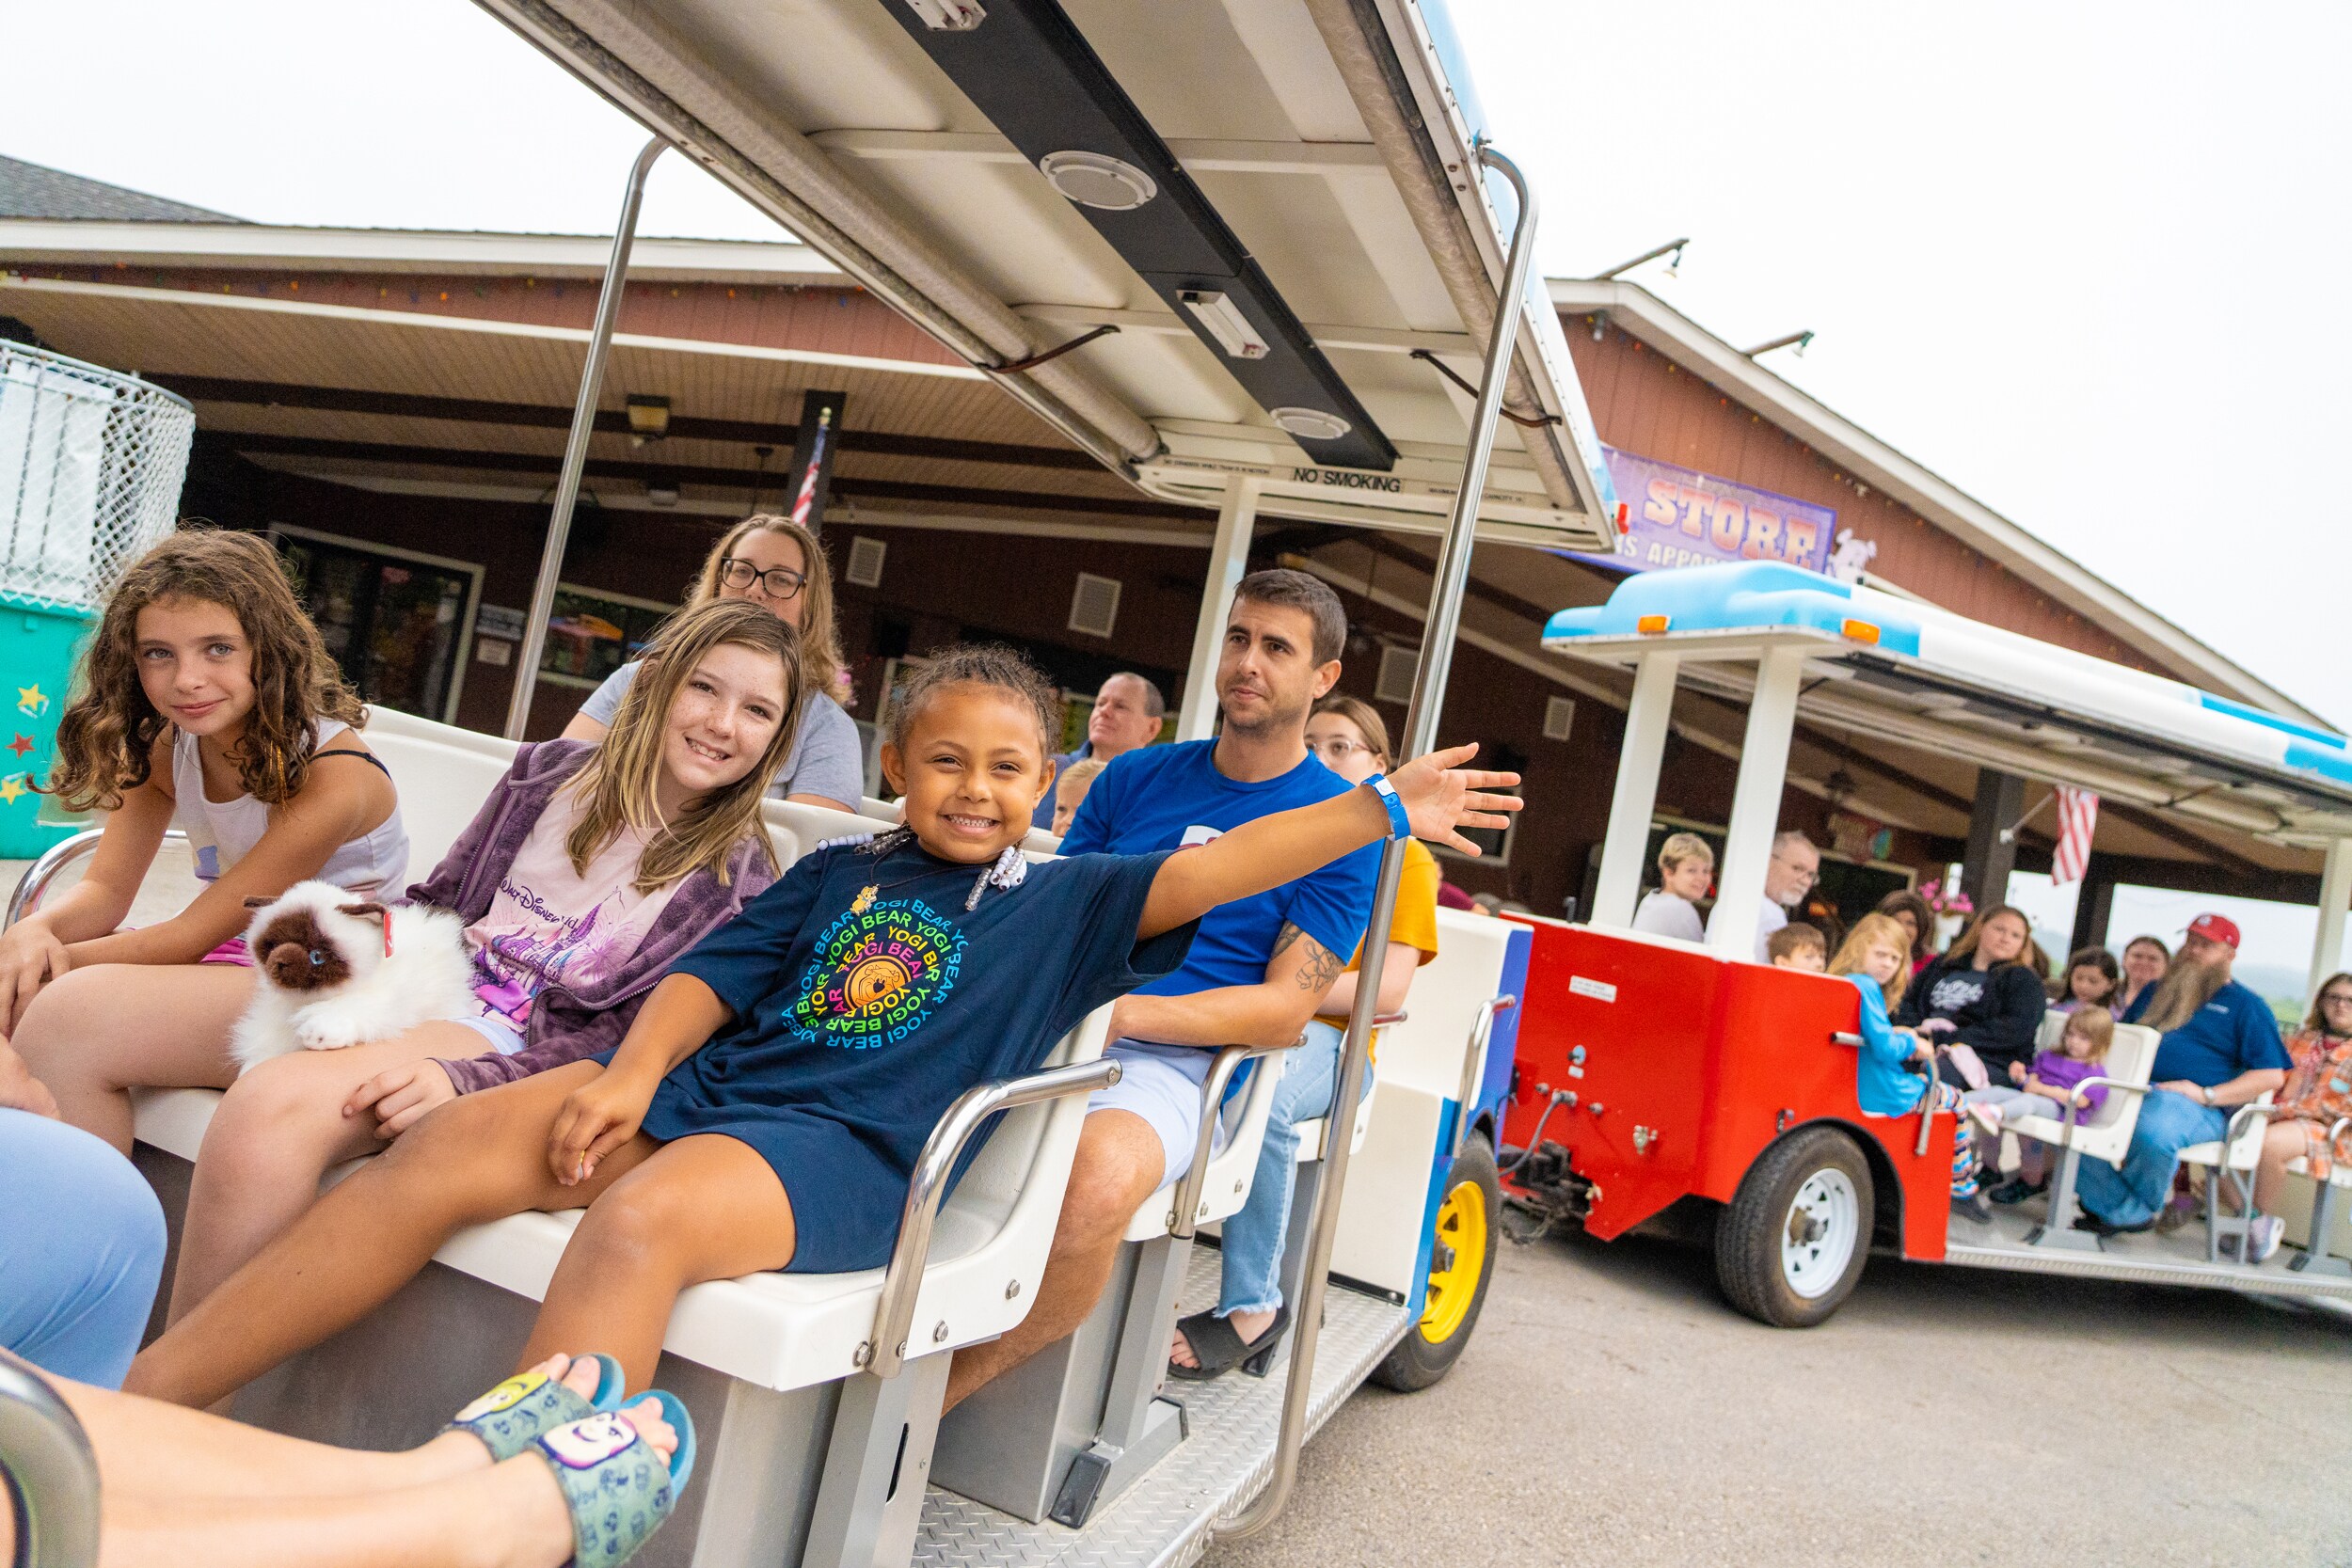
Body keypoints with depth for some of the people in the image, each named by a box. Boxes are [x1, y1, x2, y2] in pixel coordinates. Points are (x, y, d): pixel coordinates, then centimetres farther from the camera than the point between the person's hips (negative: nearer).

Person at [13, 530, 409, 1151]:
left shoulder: (332, 775, -22)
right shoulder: (162, 745, 4)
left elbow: (191, 935, -17)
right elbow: (105, 889, 0)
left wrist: (63, 959, -20)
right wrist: (34, 932, -21)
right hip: (226, 963, 7)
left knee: (68, 1015, -26)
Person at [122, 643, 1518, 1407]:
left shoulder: (1060, 899, 9)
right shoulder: (839, 872, 19)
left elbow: (1216, 868, 1)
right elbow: (722, 972, 14)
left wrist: (1379, 811, -6)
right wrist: (636, 1066, -5)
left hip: (852, 1151, -4)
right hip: (714, 1084, 5)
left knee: (642, 1216, -34)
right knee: (447, 1150, -14)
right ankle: (123, 1413, -10)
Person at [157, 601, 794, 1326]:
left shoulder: (739, 884, -2)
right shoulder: (551, 773, 12)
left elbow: (628, 1040, -8)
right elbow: (437, 903, 17)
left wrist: (464, 1080, -21)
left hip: (513, 1045, -6)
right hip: (422, 985, 6)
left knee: (272, 1104, -31)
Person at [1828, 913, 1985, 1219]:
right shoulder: (1866, 987, -24)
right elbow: (1885, 1049, -28)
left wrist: (1896, 1034, 10)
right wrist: (1912, 1044, -10)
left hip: (1854, 1087, 9)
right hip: (1882, 1096, -9)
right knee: (1956, 1101, 14)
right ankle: (1962, 1191, 22)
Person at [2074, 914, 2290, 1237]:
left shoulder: (2246, 1005, 12)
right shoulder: (2158, 991, 29)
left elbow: (2272, 1075, 2)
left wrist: (2207, 1095, -10)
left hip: (2194, 1105, -5)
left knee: (2153, 1132, -41)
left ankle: (2125, 1211, -13)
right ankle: (2128, 1213, -19)